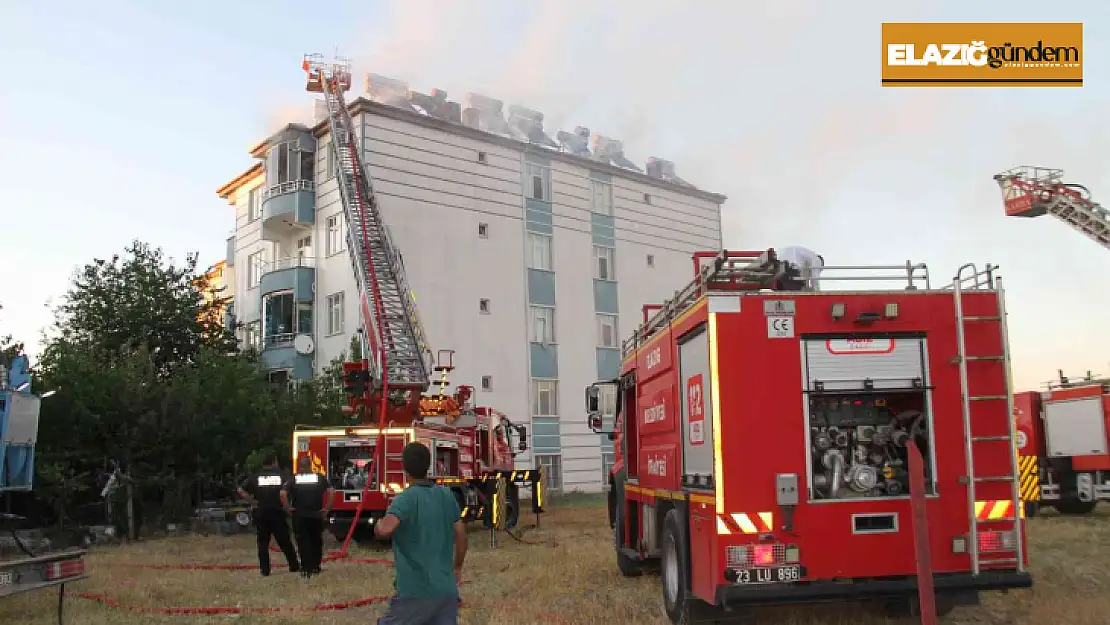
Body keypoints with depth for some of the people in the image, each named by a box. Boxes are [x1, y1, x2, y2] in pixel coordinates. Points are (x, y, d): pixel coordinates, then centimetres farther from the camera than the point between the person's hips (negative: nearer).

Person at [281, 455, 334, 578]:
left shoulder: (294, 479, 1)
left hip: (299, 516, -1)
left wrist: (289, 508, -5)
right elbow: (331, 491, -9)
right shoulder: (319, 478, 3)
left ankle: (306, 569, -1)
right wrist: (327, 509, -3)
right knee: (316, 541, 15)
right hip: (317, 515, 1)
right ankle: (315, 567, 20)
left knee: (303, 542, 3)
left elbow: (283, 493, -13)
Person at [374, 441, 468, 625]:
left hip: (416, 592, -5)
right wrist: (457, 567, 29)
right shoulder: (446, 495, 5)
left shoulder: (405, 499, -13)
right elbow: (461, 535, 13)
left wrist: (378, 525, -7)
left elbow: (385, 529, -31)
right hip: (447, 590, 5)